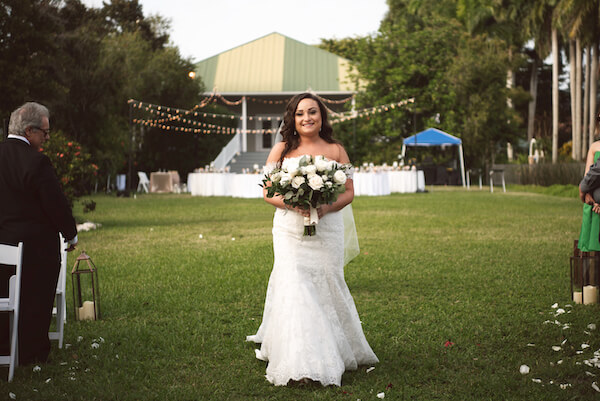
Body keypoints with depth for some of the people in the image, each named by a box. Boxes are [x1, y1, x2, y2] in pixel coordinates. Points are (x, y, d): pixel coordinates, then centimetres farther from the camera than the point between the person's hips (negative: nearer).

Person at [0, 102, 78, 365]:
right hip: (36, 245, -7)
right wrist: (71, 234, -2)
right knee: (35, 302, 6)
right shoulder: (36, 162, -20)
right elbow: (57, 204, -17)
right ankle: (31, 353, 14)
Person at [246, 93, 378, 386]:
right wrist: (294, 204, -15)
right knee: (294, 287, -10)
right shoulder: (282, 150, 5)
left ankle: (333, 352, 22)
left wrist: (327, 207, -13)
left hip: (327, 228, 1)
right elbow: (268, 192, 4)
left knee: (326, 284, 3)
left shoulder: (335, 150, 5)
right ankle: (298, 363, -10)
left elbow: (349, 192, 6)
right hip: (290, 229, 0)